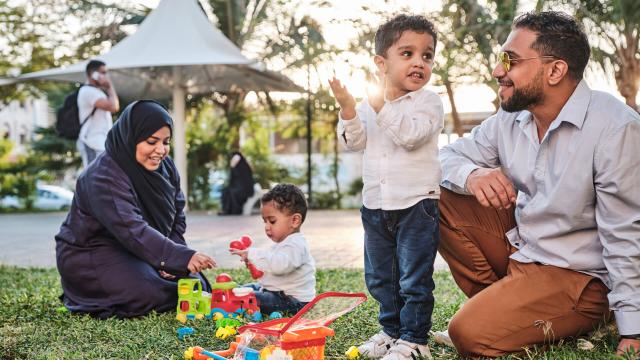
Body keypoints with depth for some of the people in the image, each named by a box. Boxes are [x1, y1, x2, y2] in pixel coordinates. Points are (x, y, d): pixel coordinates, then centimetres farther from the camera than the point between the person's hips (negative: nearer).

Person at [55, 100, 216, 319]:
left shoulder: (165, 166, -2)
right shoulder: (103, 177, -27)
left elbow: (177, 216, 4)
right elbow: (133, 231, -38)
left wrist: (171, 258, -13)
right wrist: (181, 256, -47)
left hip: (138, 254, 8)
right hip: (92, 255, -7)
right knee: (154, 295, -27)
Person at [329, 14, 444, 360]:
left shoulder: (428, 102, -7)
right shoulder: (369, 105, 9)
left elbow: (411, 134, -23)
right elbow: (354, 141, 2)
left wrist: (382, 105, -24)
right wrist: (347, 107, -11)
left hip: (416, 204, -6)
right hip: (375, 204, 6)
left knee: (414, 279, -1)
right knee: (379, 277, 16)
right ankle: (391, 330, 31)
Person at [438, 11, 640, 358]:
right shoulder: (511, 118, 0)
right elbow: (447, 156, 6)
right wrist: (472, 175, -20)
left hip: (578, 275, -7)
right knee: (437, 198, -6)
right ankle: (492, 295, 3)